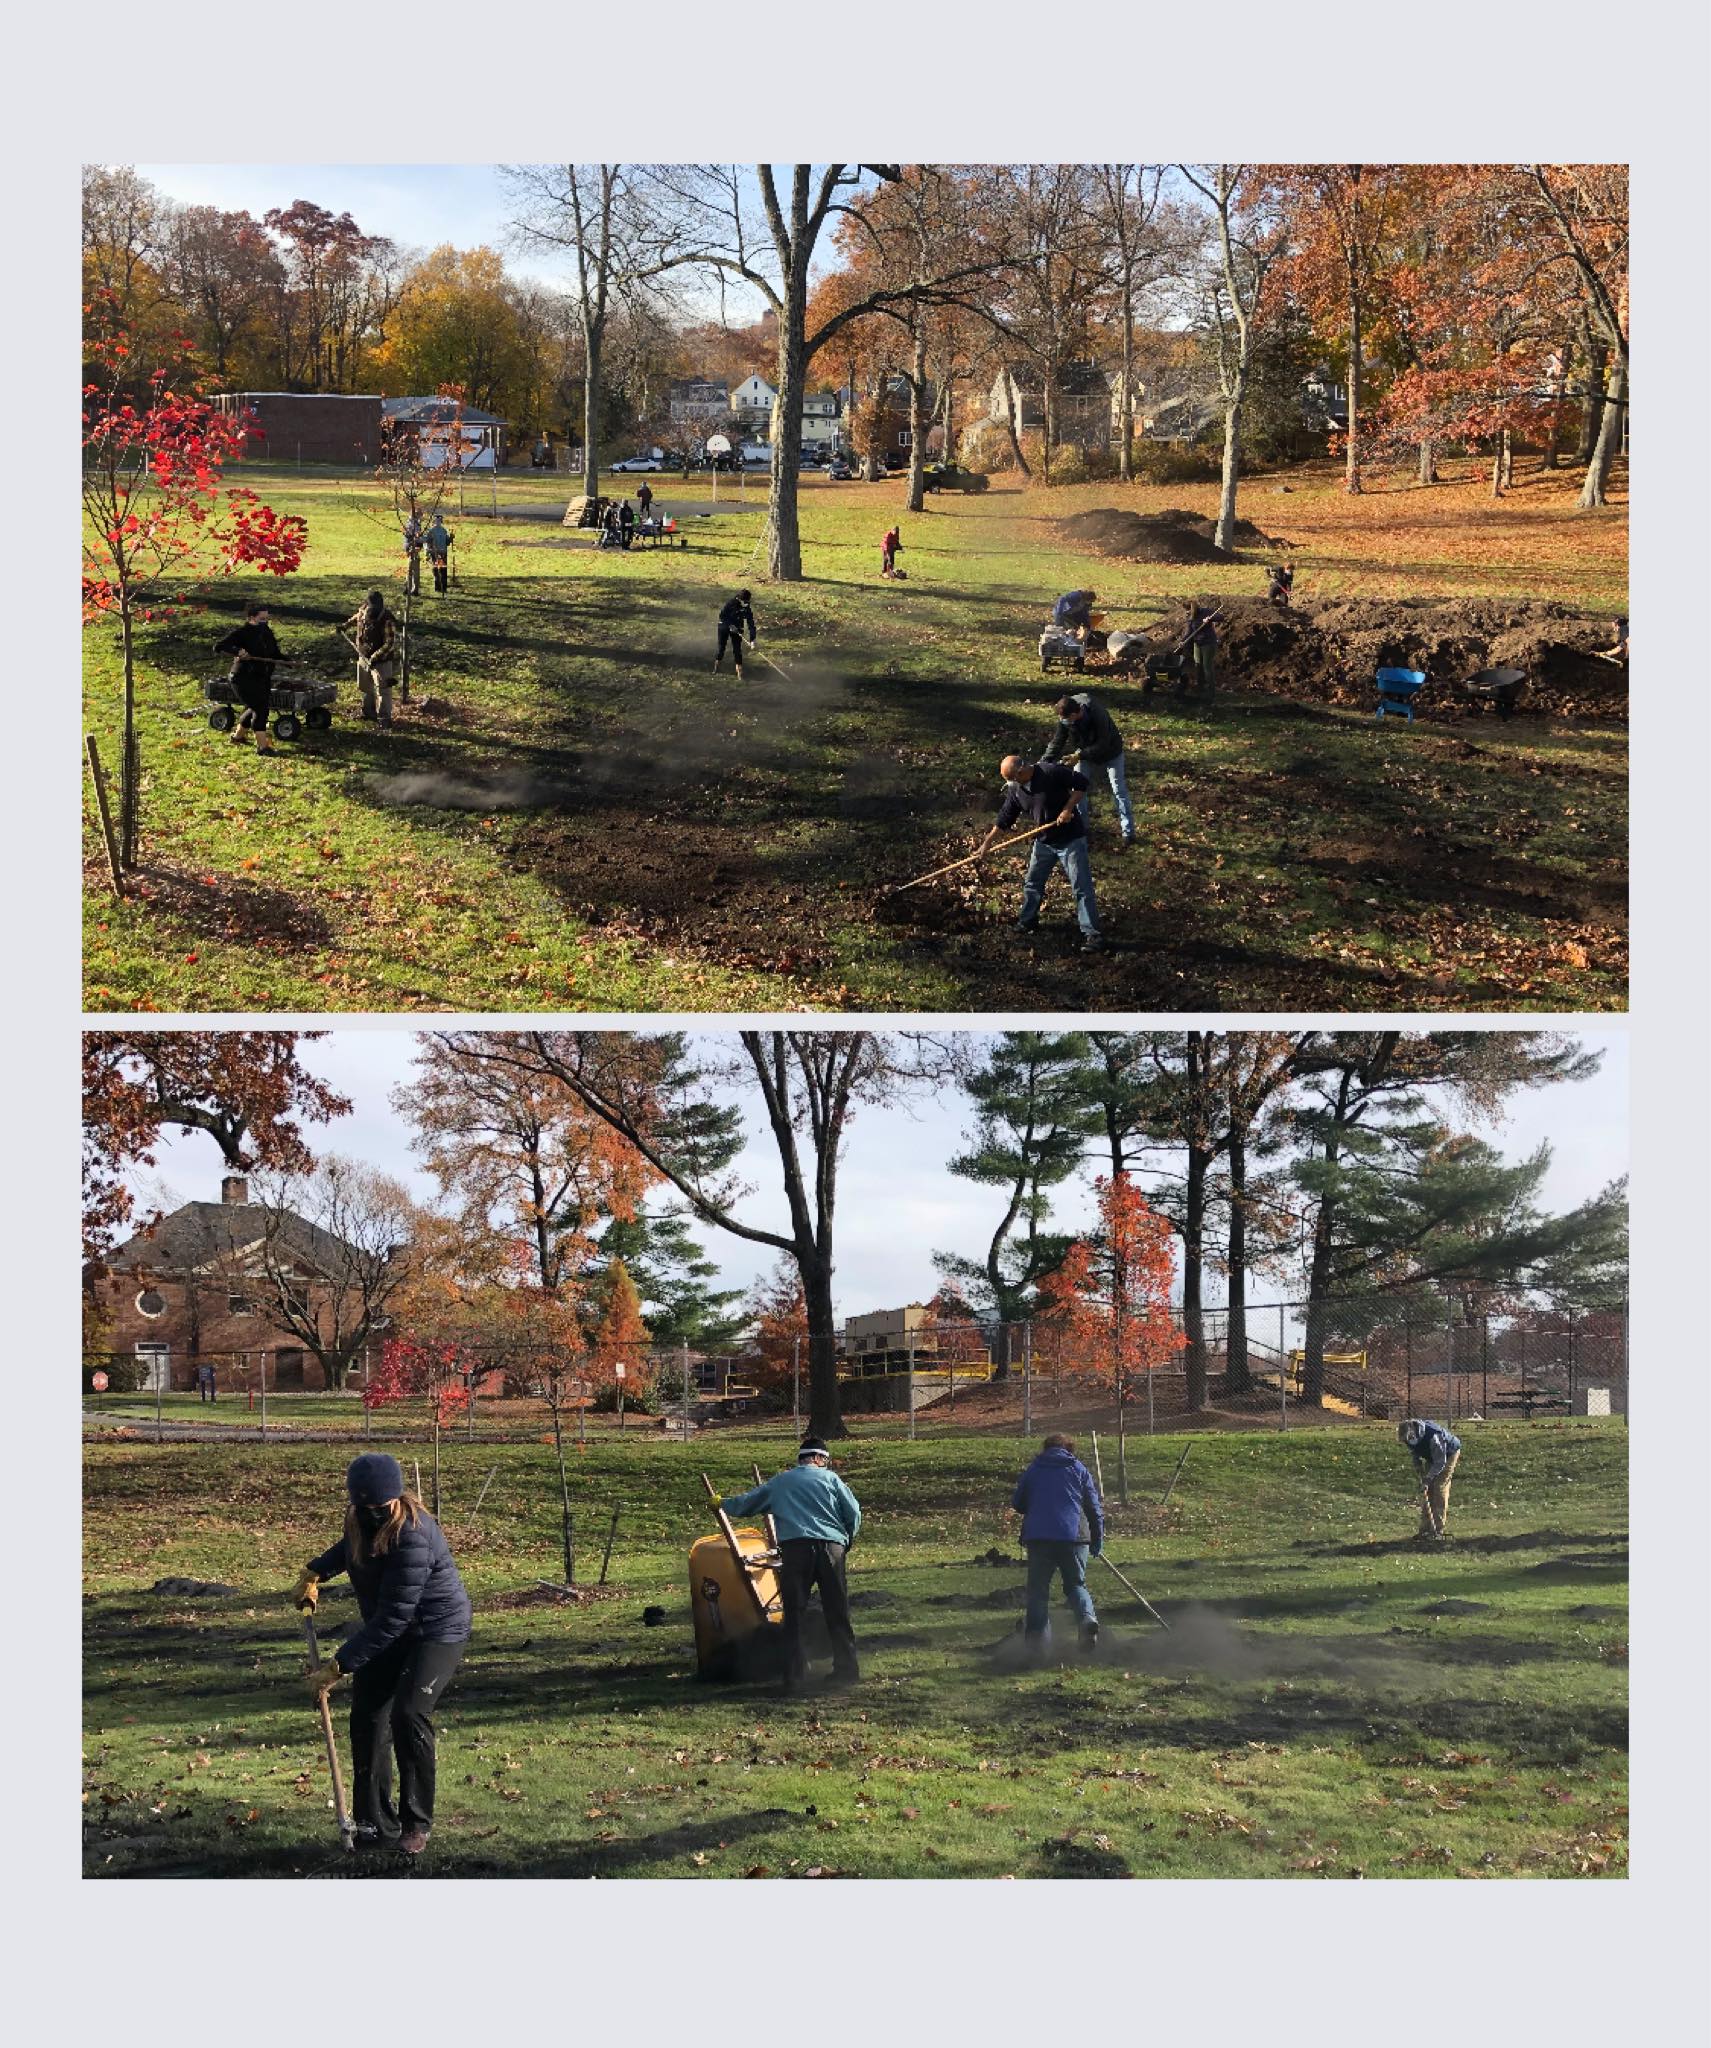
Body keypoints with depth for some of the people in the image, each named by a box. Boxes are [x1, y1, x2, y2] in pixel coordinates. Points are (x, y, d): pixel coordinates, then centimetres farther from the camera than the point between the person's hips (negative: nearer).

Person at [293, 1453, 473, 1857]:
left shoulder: (413, 1538, -34)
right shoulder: (360, 1520, -9)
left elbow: (393, 1617, -34)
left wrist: (340, 1664, -32)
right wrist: (316, 1572, 8)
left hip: (437, 1630, -8)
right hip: (385, 1632, 8)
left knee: (408, 1715, -21)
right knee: (367, 1718, 1)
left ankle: (416, 1824, -6)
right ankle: (375, 1823, 10)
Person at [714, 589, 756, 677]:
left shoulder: (747, 608, -14)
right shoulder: (730, 603, -24)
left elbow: (751, 623, -14)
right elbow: (721, 616, -16)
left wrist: (752, 639, -22)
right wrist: (730, 626, -25)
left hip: (737, 629, 2)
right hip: (724, 626, -2)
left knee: (737, 651, -5)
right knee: (721, 648, 2)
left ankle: (739, 675, -3)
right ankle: (716, 668, 25)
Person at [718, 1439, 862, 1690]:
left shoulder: (779, 1481, 20)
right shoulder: (829, 1478, 15)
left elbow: (745, 1503, 26)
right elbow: (854, 1513, 7)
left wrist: (721, 1504, 45)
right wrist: (846, 1542, 22)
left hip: (794, 1546, 0)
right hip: (831, 1545, 0)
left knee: (794, 1613, 5)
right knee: (837, 1613, 6)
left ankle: (795, 1673, 1)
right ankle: (846, 1669, 7)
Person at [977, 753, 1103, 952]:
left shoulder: (1051, 772, -22)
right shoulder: (1016, 789, -2)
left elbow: (1081, 783, -18)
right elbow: (1005, 817, 7)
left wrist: (1068, 809, -23)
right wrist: (987, 842, 6)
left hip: (1070, 839, -7)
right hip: (1043, 841, 7)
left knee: (1082, 887, -6)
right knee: (1032, 883, 16)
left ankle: (1092, 934, -4)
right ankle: (1028, 921, 36)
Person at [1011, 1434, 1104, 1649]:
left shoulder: (1033, 1470, 14)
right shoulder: (1079, 1469, 12)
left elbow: (1017, 1504, 19)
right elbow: (1094, 1507, 9)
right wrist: (1098, 1540, 15)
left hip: (1038, 1536, 0)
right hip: (1074, 1536, 0)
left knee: (1038, 1587, 8)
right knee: (1076, 1584, 10)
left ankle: (1036, 1632, -4)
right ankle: (1087, 1617, -16)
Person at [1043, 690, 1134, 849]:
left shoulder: (1098, 715, -39)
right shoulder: (1065, 719, -24)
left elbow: (1103, 745, -33)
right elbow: (1057, 742, -14)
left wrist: (1080, 754, -36)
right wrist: (1043, 762, -23)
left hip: (1110, 753, -5)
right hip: (1085, 753, 5)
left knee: (1119, 791, -1)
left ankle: (1128, 832, 5)